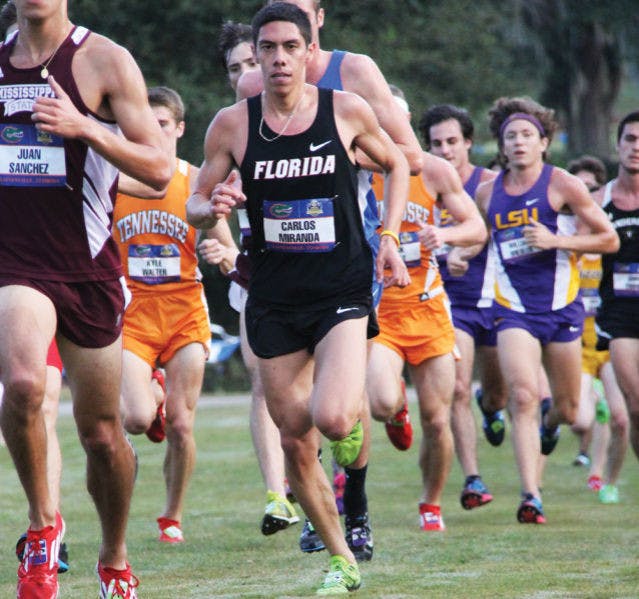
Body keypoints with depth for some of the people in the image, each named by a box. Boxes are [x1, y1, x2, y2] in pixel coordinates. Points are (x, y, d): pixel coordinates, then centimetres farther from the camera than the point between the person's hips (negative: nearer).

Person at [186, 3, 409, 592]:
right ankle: (343, 560, 21)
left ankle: (354, 416, 15)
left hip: (343, 292, -2)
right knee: (296, 445, 3)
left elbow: (395, 164, 14)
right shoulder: (232, 124, -2)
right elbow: (195, 204, 8)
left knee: (331, 417, -24)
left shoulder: (346, 111, -3)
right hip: (274, 300, 2)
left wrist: (389, 239, 3)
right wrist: (212, 207, -16)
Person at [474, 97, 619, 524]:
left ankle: (549, 423, 49)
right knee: (524, 397, -19)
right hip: (514, 309, 1)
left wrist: (556, 240, -16)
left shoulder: (564, 185, -5)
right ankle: (531, 496, -21)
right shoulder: (488, 193, 5)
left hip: (561, 307, -1)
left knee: (568, 409, 10)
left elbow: (609, 239, -4)